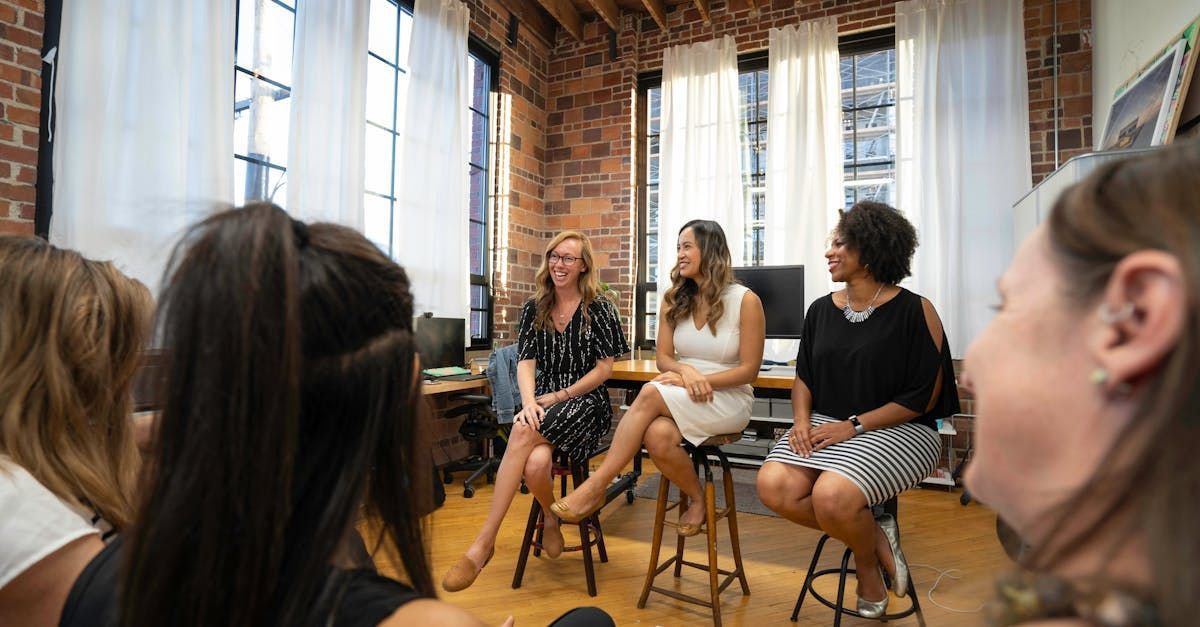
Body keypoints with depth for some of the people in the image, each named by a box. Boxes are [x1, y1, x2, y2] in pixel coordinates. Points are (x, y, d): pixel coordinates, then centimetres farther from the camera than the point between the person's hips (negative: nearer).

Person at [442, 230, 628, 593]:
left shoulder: (598, 309, -2)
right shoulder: (534, 309, 10)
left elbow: (604, 368, -4)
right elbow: (526, 362, 1)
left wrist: (559, 396, -11)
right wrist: (529, 402, -19)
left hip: (586, 404, -3)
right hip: (544, 404, 3)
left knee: (523, 433, -33)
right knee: (535, 462, -31)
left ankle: (485, 541, -21)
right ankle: (550, 518, 4)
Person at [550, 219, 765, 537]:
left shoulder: (745, 301, -6)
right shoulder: (674, 299, 8)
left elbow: (749, 370, -6)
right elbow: (663, 358, 5)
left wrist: (702, 381, -18)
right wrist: (687, 372, -17)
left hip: (728, 399, -4)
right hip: (682, 401, 4)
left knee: (651, 393, -32)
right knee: (657, 437, -33)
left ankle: (596, 486, -21)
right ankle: (697, 500, -3)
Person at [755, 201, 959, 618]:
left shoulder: (914, 311, -6)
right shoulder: (821, 310, 9)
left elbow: (923, 397, -8)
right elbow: (804, 376, 14)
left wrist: (855, 425, -16)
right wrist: (802, 420, -6)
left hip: (894, 429, -5)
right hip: (826, 426, 5)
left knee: (831, 495, -31)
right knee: (773, 486, -20)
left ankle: (867, 562, 5)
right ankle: (873, 536, 2)